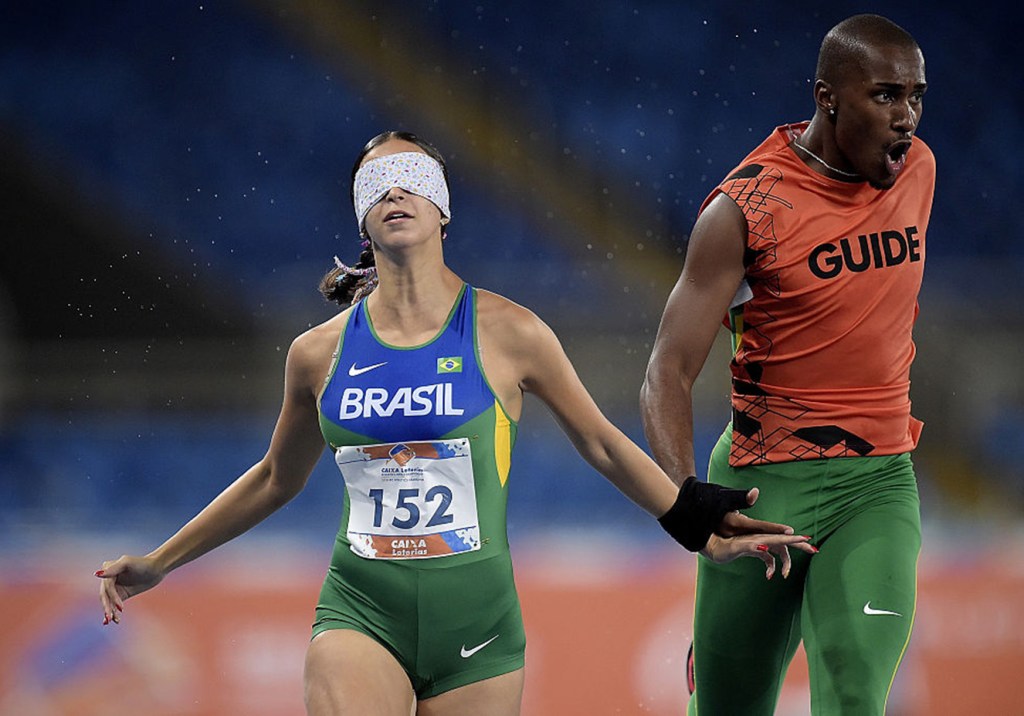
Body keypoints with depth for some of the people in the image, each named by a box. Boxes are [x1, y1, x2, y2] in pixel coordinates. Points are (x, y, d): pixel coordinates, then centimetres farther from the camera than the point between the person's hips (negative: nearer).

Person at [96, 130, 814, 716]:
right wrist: (158, 563, 24)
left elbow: (603, 444, 10)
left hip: (477, 617, -1)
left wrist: (702, 532, 10)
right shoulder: (320, 353, 4)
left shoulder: (507, 333, -1)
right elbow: (276, 479, 21)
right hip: (361, 610, 1)